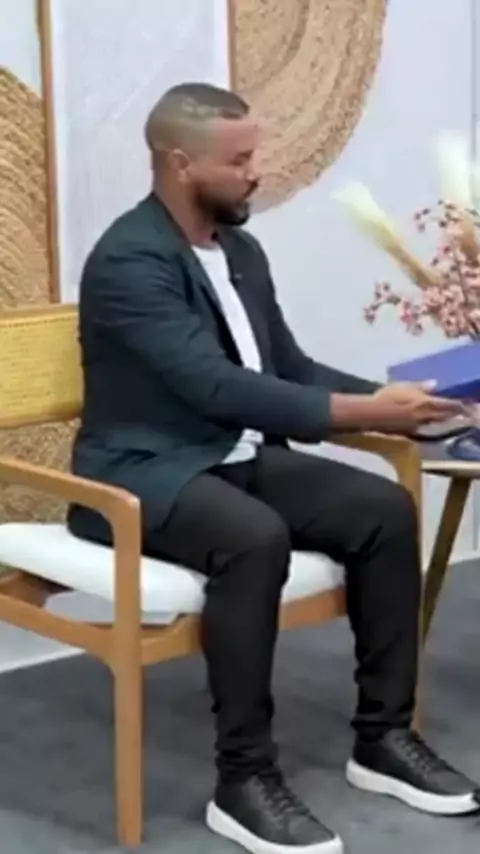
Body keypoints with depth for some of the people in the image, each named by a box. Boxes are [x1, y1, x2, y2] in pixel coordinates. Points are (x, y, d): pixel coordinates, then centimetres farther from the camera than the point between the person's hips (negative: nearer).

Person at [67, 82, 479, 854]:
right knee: (255, 538, -37)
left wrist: (390, 401, -1)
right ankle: (244, 779, -25)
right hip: (146, 472, -8)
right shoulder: (130, 261, -18)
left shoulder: (240, 249, 10)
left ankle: (384, 735, -1)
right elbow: (217, 387, -27)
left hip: (240, 459, 8)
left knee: (386, 509, -11)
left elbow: (289, 368, 15)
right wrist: (362, 413, -28)